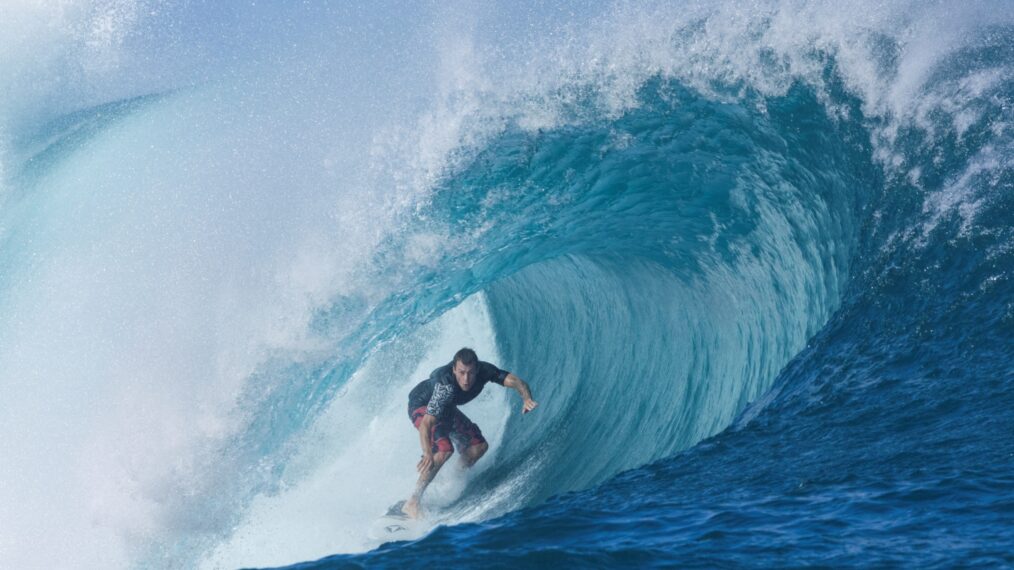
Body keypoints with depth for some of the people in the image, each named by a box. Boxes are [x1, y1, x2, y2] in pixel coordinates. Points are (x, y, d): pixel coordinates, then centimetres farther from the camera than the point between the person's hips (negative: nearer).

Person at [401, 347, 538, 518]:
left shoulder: (483, 370, -27)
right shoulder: (446, 385, -43)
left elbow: (515, 381, -34)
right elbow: (426, 423, -48)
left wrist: (526, 399, -56)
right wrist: (427, 454, -62)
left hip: (445, 408, 7)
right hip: (421, 406, -7)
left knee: (479, 446, 1)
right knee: (444, 449, -29)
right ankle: (412, 503, -24)